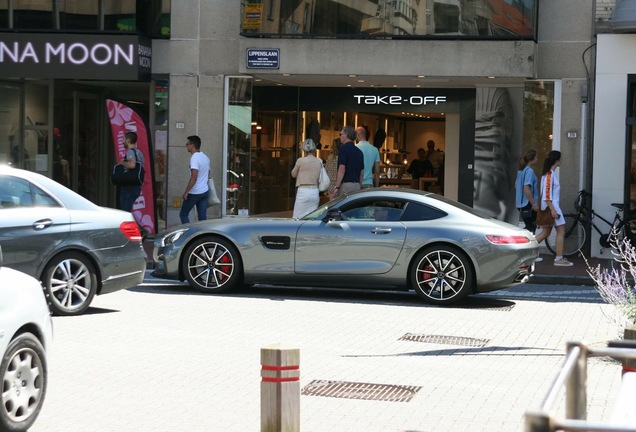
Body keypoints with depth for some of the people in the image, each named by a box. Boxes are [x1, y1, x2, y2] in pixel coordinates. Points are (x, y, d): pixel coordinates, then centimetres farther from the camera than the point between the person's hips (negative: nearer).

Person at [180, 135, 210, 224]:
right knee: (203, 218, 5)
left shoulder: (194, 158, -16)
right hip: (204, 192, 8)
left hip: (194, 193, -8)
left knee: (183, 214, 6)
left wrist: (186, 192, -19)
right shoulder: (205, 157, 11)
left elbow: (194, 177, -23)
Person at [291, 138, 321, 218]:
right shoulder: (319, 161, 3)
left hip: (303, 191, -4)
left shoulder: (301, 160, -7)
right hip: (315, 192, 4)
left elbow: (293, 174, 7)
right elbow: (320, 178, 8)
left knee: (299, 217, 0)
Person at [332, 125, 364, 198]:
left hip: (345, 184, -7)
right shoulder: (359, 151, 14)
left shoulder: (344, 149, -9)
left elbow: (342, 169, -16)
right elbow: (362, 172, 17)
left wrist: (336, 187, -15)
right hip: (357, 185, 7)